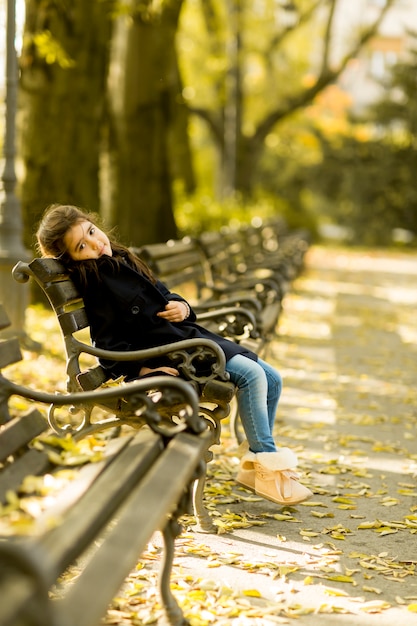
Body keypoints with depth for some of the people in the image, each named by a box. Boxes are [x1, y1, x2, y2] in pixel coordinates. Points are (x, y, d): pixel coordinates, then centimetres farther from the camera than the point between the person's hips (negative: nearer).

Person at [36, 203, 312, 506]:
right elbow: (109, 346, -15)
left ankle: (254, 463, 10)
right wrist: (142, 369, -27)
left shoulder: (120, 260, 13)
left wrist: (182, 306, -2)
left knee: (272, 379, 3)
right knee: (251, 375, -23)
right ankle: (268, 468, -14)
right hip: (164, 353, -9)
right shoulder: (92, 281, -12)